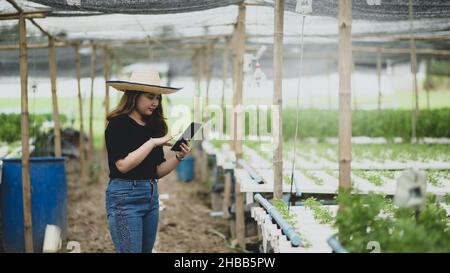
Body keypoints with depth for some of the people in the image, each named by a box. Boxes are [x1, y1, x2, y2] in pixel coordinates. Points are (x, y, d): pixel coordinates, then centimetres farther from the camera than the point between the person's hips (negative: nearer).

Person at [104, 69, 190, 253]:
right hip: (125, 196, -7)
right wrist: (153, 142, -19)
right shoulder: (118, 124, -9)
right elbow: (123, 165, -21)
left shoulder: (153, 126, 10)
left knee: (146, 250, 11)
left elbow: (158, 171, 11)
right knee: (130, 250, -7)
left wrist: (178, 157, -5)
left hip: (151, 196, 7)